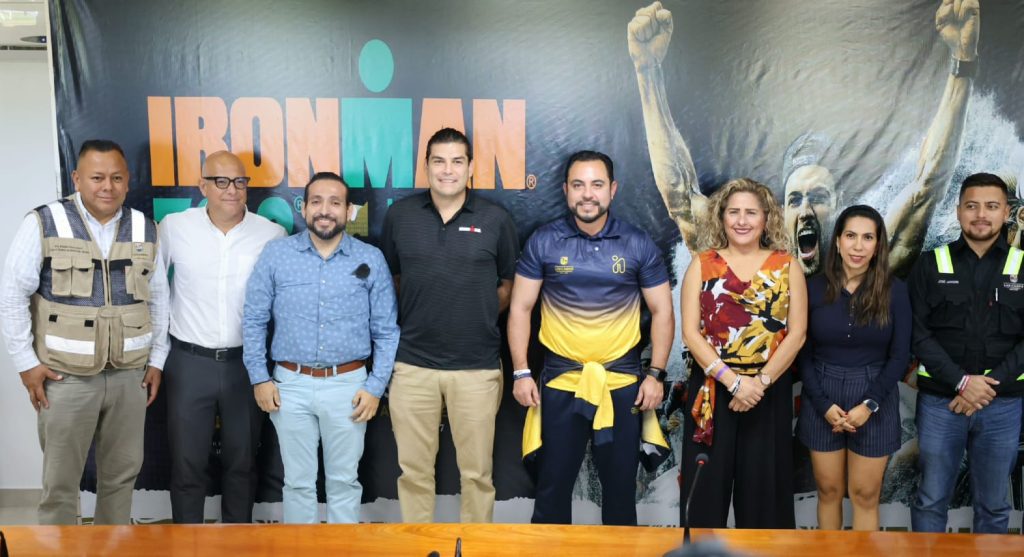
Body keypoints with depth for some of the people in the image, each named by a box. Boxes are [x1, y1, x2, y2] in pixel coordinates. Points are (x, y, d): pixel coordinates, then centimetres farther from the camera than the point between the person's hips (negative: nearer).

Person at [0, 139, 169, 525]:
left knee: (122, 474, 13)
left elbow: (159, 299, 12)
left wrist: (157, 360, 10)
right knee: (60, 481, 6)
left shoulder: (145, 230, 5)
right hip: (65, 377, -3)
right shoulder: (44, 224, -6)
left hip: (130, 376, 4)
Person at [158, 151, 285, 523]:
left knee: (242, 461, 15)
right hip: (189, 362, 0)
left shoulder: (272, 235, -6)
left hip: (247, 363, 1)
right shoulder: (174, 228, -5)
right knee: (187, 464, 10)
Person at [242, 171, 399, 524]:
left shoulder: (371, 260, -1)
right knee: (298, 481, 13)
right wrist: (259, 378, 0)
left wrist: (376, 387, -4)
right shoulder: (276, 254, -1)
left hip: (349, 386, 0)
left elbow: (386, 331, 1)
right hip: (291, 385, 1)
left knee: (344, 481, 12)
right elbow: (253, 320, 4)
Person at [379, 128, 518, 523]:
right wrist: (416, 317, 6)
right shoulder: (399, 215, 3)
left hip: (477, 367, -1)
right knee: (414, 471, 11)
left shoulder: (495, 219, 0)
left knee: (476, 472, 8)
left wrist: (478, 313, 1)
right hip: (412, 364, 1)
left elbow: (510, 284, 10)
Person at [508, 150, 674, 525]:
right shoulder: (543, 242, -2)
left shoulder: (638, 245, -1)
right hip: (560, 382, 0)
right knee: (552, 485, 8)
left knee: (620, 485, 12)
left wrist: (656, 375, -4)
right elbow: (520, 309, 1)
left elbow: (662, 313, 3)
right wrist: (521, 373, -5)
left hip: (623, 383, 1)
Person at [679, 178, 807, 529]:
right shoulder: (702, 266, 3)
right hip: (711, 390, 0)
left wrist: (760, 382, -12)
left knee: (763, 485, 7)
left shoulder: (786, 267, 5)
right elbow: (690, 332, -5)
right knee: (707, 486, 4)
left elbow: (796, 333, -1)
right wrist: (732, 380, -15)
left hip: (770, 391, 1)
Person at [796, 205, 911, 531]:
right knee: (828, 491, 10)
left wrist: (869, 404, -12)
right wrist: (823, 405, -10)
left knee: (865, 495, 6)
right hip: (822, 400, 1)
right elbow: (803, 354, 0)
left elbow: (900, 355, -3)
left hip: (875, 400, 0)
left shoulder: (894, 290, -3)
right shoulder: (814, 288, -2)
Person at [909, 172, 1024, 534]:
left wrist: (990, 384, -13)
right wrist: (961, 381, -15)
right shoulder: (931, 265, 2)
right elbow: (919, 334, -5)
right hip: (940, 401, -1)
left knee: (993, 506, 11)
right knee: (931, 500, 6)